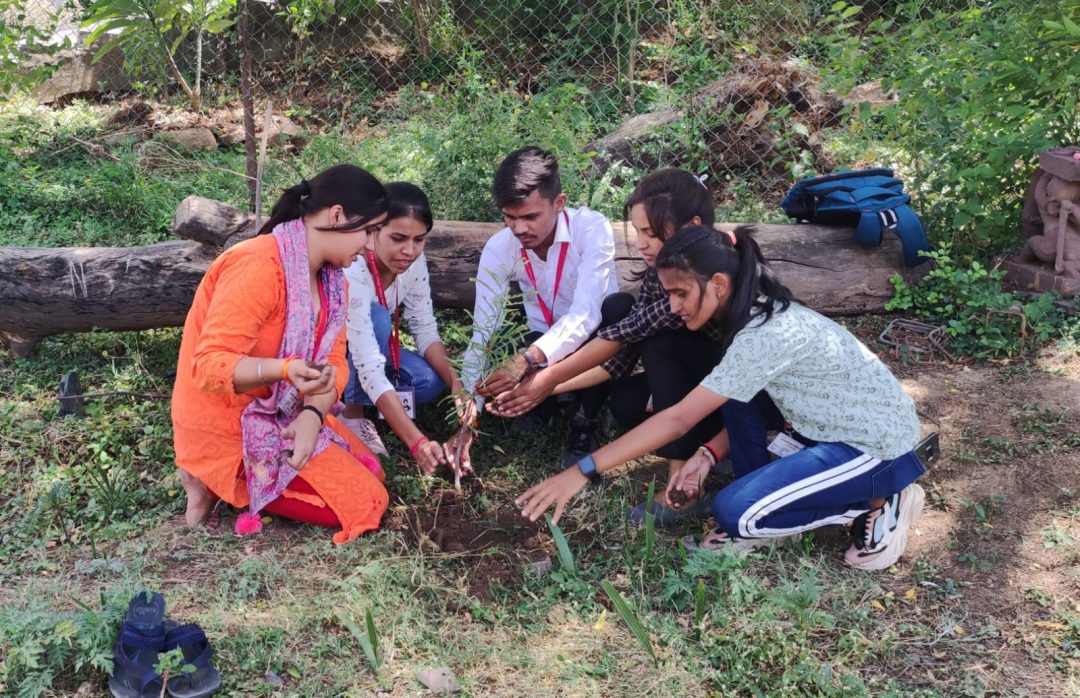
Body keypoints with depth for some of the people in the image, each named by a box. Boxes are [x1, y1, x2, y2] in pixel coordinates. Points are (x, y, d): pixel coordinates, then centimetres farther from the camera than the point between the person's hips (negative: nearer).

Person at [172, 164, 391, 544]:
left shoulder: (332, 278, 4)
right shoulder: (259, 266, -25)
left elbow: (332, 363, -4)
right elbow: (209, 365, -28)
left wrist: (312, 415, -23)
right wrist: (284, 370, -43)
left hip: (282, 413, 9)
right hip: (229, 426, -9)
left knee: (370, 473, 15)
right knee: (365, 502, -7)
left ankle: (235, 479, 9)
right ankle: (223, 480, -2)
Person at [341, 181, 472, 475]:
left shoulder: (414, 261, -18)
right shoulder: (350, 273, -38)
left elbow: (426, 331, -11)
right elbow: (370, 369, -42)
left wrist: (456, 383, -29)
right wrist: (417, 442, -48)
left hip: (369, 345, 5)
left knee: (429, 382, -17)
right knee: (377, 318, -33)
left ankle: (351, 396, 5)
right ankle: (350, 411, -14)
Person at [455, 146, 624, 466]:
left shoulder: (592, 228, -25)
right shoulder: (498, 249, -16)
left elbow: (586, 314, -37)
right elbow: (482, 334, -19)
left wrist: (528, 359, -53)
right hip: (543, 352, 2)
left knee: (620, 310, -35)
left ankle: (584, 420, -14)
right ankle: (543, 402, 7)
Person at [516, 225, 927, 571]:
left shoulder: (766, 335, -27)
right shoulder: (760, 311, 1)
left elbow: (679, 420, -28)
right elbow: (747, 407, 10)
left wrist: (583, 471, -27)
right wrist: (707, 455, -6)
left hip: (878, 447, -9)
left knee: (733, 513, -16)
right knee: (732, 393, -1)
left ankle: (878, 503, -2)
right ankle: (762, 501, 7)